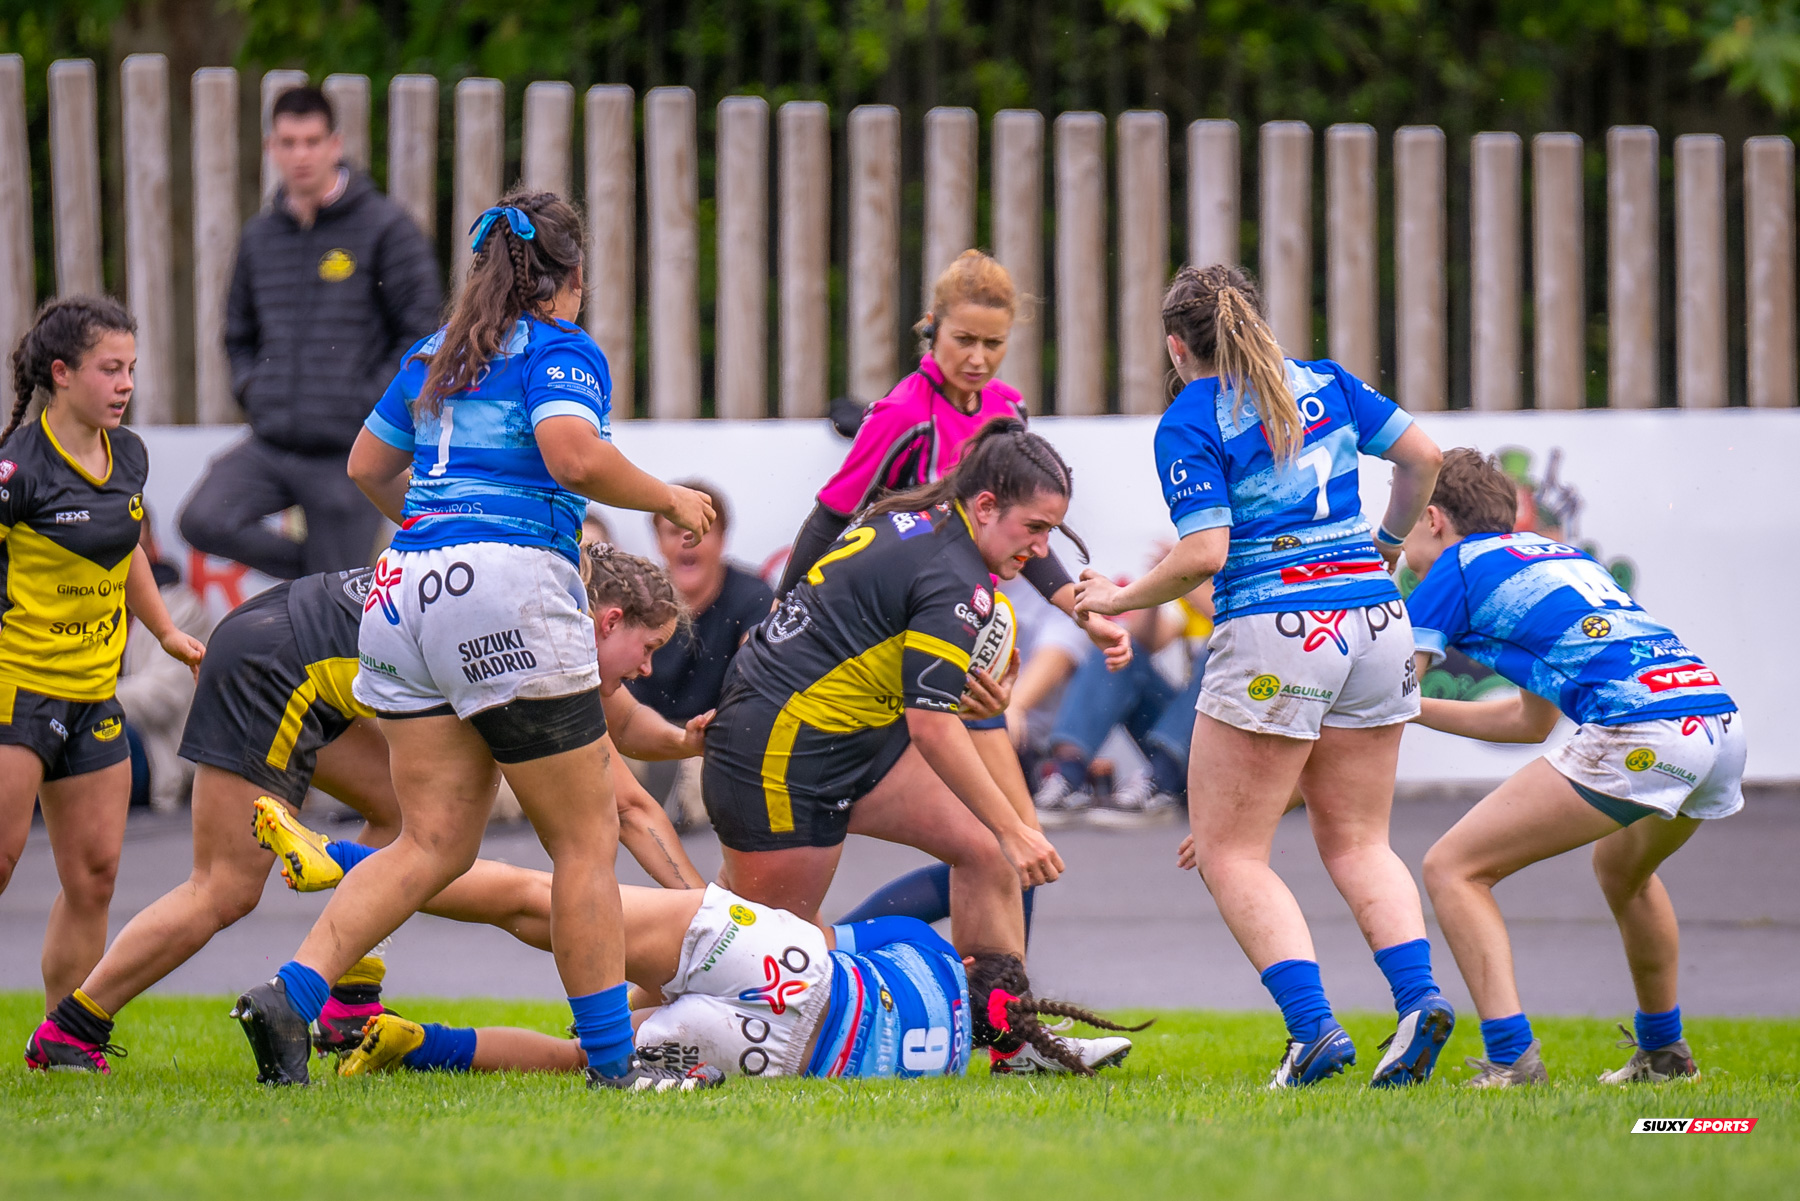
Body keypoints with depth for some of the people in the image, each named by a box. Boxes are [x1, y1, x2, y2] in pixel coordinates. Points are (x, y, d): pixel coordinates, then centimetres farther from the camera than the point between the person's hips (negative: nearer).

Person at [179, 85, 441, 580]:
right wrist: (250, 389, 7)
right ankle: (312, 569, 4)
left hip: (349, 453, -4)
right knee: (204, 522, -20)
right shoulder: (260, 235, 11)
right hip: (269, 446, 4)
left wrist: (372, 404, -11)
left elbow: (422, 332, -4)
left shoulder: (384, 227, -4)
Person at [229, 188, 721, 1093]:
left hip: (408, 582, 7)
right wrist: (668, 500, -4)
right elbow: (574, 456, -18)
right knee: (585, 840, 2)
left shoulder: (436, 356, 20)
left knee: (433, 844, 6)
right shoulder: (562, 349, -1)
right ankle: (610, 1061, 2)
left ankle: (289, 994, -11)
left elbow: (367, 465, 28)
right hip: (508, 590, -7)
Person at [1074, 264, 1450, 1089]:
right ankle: (1418, 997, -8)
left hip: (1276, 634, -6)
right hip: (1375, 620, 6)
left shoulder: (1188, 425, -6)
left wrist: (1121, 600, 1)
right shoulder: (1325, 385, 10)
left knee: (1228, 851, 3)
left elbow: (1204, 554, -14)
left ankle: (1313, 1027, -13)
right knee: (1357, 842, 15)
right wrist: (1388, 543, 26)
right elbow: (1422, 457, 11)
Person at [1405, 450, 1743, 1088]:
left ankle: (1510, 1059, -15)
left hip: (1639, 735, -8)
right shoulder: (1560, 554, 32)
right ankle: (1662, 1053, 45)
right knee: (1623, 867, 37)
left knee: (1453, 869, -2)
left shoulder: (1456, 568, 10)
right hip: (1721, 719, 8)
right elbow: (1532, 720, 40)